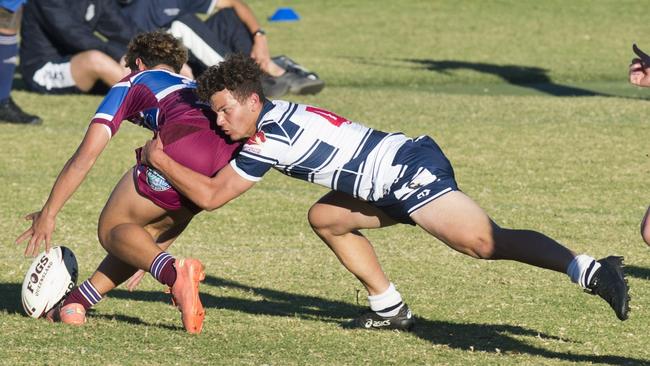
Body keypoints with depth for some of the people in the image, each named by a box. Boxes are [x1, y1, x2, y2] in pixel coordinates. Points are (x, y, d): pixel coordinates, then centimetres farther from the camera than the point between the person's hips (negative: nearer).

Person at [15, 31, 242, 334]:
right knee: (153, 228, 25)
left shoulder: (133, 83, 27)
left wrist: (48, 213, 24)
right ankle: (78, 301, 19)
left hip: (183, 148, -6)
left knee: (112, 229, 9)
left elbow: (86, 155, 18)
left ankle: (173, 272, -20)